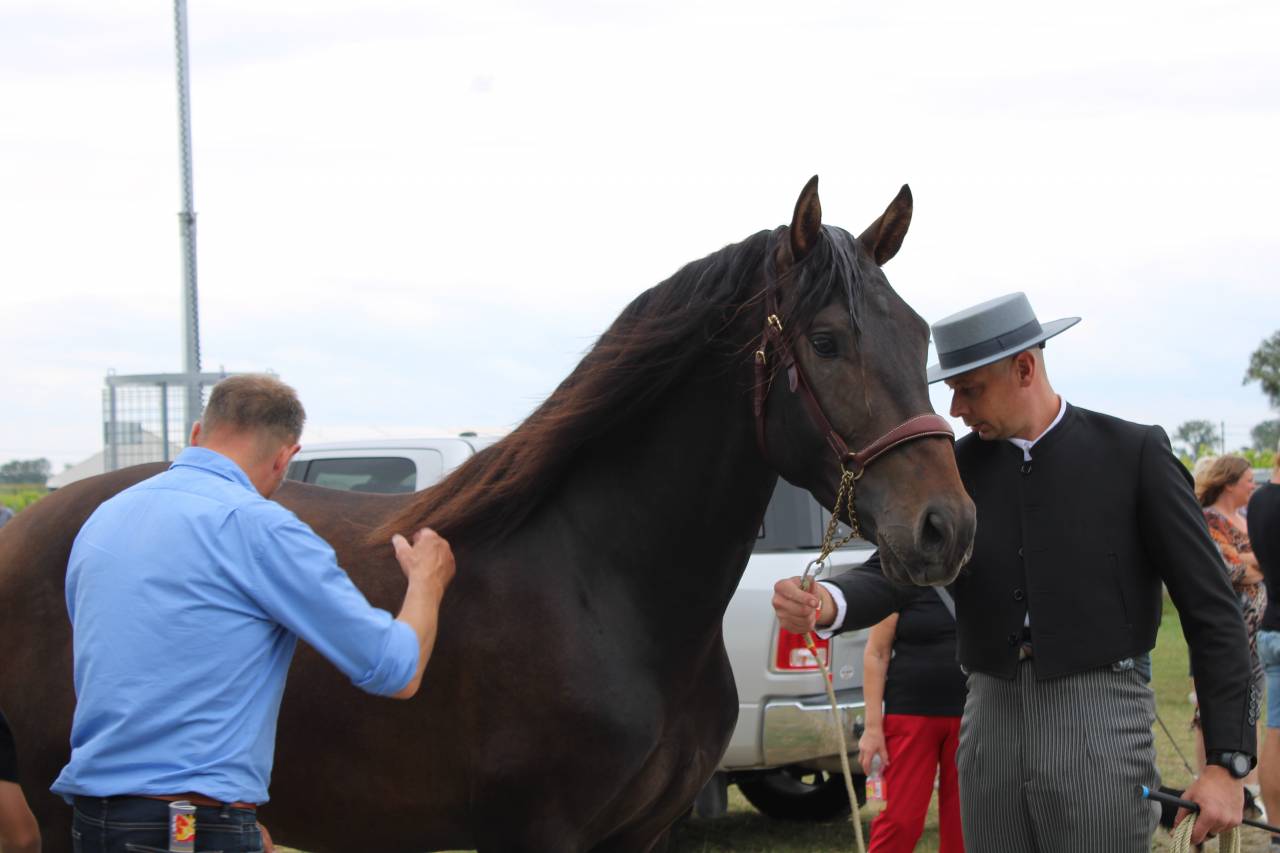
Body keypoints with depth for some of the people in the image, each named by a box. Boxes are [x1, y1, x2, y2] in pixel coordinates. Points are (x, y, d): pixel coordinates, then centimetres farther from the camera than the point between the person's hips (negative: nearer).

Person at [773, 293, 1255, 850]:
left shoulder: (1133, 453, -3)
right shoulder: (957, 466, 8)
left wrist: (1228, 762, -9)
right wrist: (827, 604, -28)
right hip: (991, 716, 4)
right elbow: (892, 571, -3)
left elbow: (1211, 609, -3)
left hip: (1097, 721, -4)